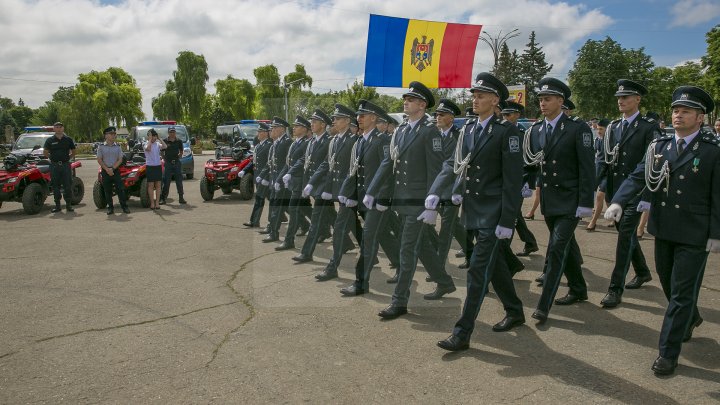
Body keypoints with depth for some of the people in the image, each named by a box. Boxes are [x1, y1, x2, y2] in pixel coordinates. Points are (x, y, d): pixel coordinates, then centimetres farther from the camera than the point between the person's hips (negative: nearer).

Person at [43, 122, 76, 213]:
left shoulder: (68, 139, 5)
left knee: (68, 185, -2)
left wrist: (68, 158, 5)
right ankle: (57, 205, 11)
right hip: (54, 165, 1)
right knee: (55, 186, 5)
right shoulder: (50, 140, 4)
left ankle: (68, 205, 5)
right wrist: (53, 158, 4)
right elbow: (45, 152, 10)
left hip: (66, 165, 0)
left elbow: (73, 152, 14)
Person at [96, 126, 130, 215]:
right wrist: (107, 169, -12)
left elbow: (120, 160, 1)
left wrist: (112, 168, -12)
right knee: (107, 191, 4)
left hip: (115, 170, 0)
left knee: (120, 189, -3)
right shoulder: (101, 147, 3)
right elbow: (99, 160, 0)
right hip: (105, 171, 0)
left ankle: (124, 207, 2)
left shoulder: (118, 147, 6)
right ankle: (110, 207, 12)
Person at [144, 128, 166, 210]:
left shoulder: (158, 144, 7)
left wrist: (159, 138, -6)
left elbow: (165, 146, -12)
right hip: (150, 166, -3)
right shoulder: (146, 144, -3)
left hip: (158, 166, 3)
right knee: (151, 185, 1)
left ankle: (157, 202, 10)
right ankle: (152, 203, 6)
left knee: (158, 185, 5)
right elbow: (148, 148, -26)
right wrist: (150, 139, -15)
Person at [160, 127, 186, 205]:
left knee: (179, 181, 6)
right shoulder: (165, 141, 1)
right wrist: (164, 159, -3)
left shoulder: (179, 141, 7)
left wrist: (179, 155, 1)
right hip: (168, 163, -2)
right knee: (166, 182, -1)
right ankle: (162, 198, 5)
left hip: (177, 163, 2)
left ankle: (181, 198, 13)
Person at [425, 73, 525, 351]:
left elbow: (513, 180, -14)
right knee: (495, 265, 19)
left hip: (494, 215, -7)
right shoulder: (468, 129, 10)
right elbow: (453, 165, 7)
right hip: (474, 212, 7)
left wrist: (507, 221, -17)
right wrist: (434, 193, -9)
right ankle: (514, 312, 39)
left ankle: (462, 333, 1)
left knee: (478, 271, -6)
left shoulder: (507, 131, -11)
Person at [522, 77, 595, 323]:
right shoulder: (535, 130, 6)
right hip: (548, 201, 6)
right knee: (566, 247, 18)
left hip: (569, 201, -6)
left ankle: (544, 305, -6)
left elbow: (587, 167, -13)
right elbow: (530, 162, 13)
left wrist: (585, 204, -16)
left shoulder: (578, 128, -10)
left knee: (557, 248, -11)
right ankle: (578, 290, 36)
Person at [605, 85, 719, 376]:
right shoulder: (659, 146, 3)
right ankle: (690, 318, 49)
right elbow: (638, 176, -5)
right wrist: (618, 202, -21)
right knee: (669, 284, 21)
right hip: (663, 229, 5)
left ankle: (668, 352, 9)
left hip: (694, 235, -5)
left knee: (682, 292, 0)